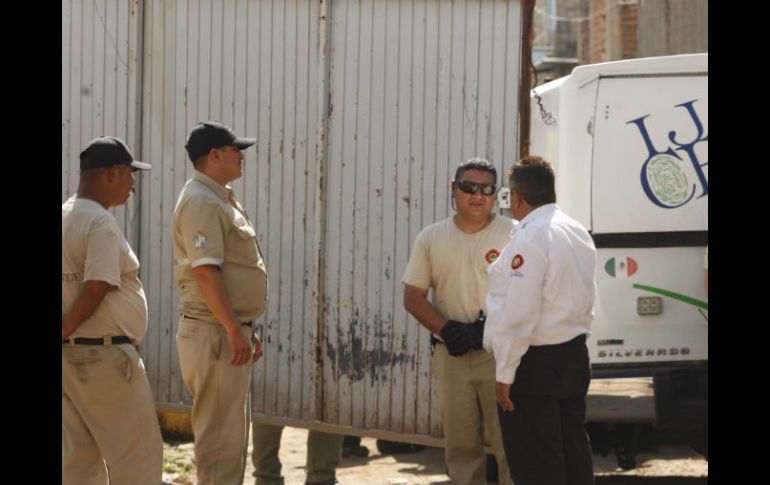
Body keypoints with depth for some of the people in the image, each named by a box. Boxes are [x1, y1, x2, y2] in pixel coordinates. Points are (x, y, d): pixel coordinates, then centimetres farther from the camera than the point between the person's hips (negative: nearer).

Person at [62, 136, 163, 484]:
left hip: (69, 353, 9)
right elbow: (96, 289, -21)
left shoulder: (65, 218, 11)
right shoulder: (101, 224, -15)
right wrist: (65, 331, -10)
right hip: (105, 356, -9)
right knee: (136, 456, -1)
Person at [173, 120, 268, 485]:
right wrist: (233, 329, -27)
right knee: (220, 433, -9)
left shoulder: (220, 199, 19)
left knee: (234, 431, 16)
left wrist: (245, 329, 23)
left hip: (230, 331, 11)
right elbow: (205, 271, -23)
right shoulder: (201, 201, -15)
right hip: (214, 333, -11)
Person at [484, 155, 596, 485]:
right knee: (574, 455, 13)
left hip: (535, 363, -9)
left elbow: (518, 315, -20)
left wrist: (505, 374, -16)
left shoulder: (529, 238, -18)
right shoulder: (578, 232, 9)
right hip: (574, 356, 9)